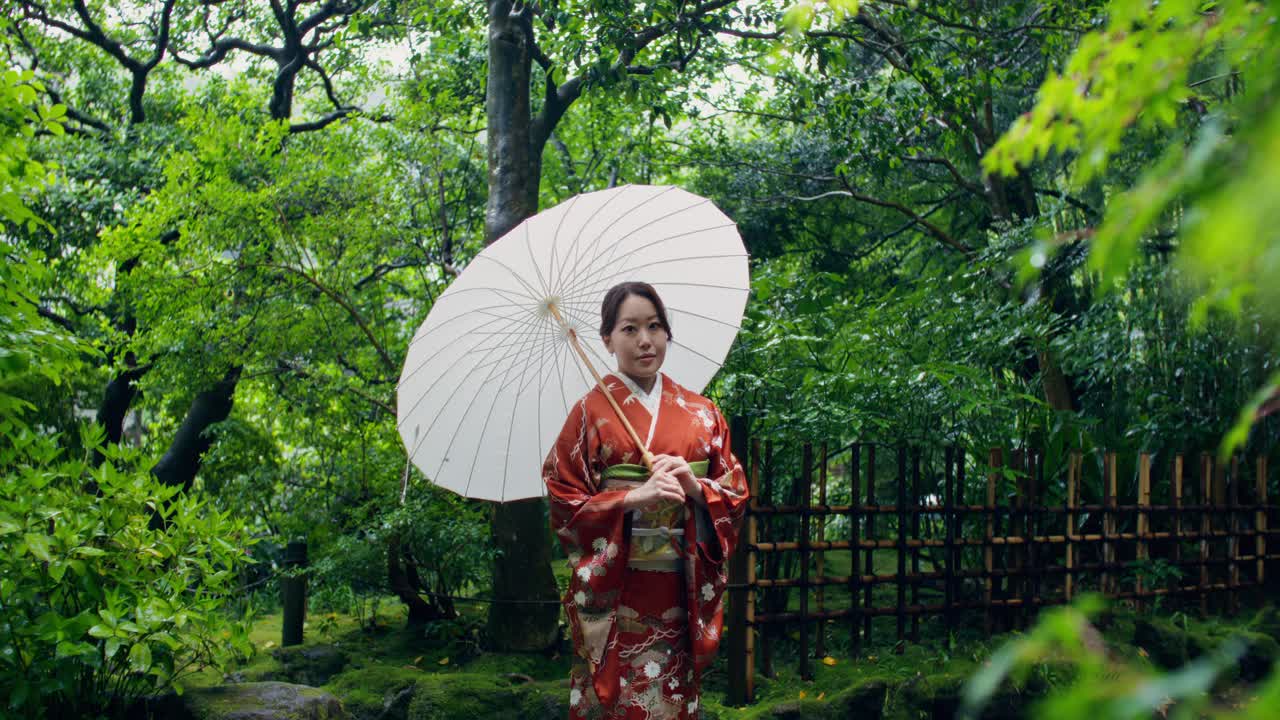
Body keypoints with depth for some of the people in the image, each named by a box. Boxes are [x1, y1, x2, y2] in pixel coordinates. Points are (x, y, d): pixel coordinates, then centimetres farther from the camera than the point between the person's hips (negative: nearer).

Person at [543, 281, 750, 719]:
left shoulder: (701, 414, 8)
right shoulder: (591, 412, -2)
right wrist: (634, 497, -18)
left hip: (682, 591, 3)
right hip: (615, 589, -3)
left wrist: (696, 488, -12)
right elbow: (564, 503, -5)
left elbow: (736, 493, 8)